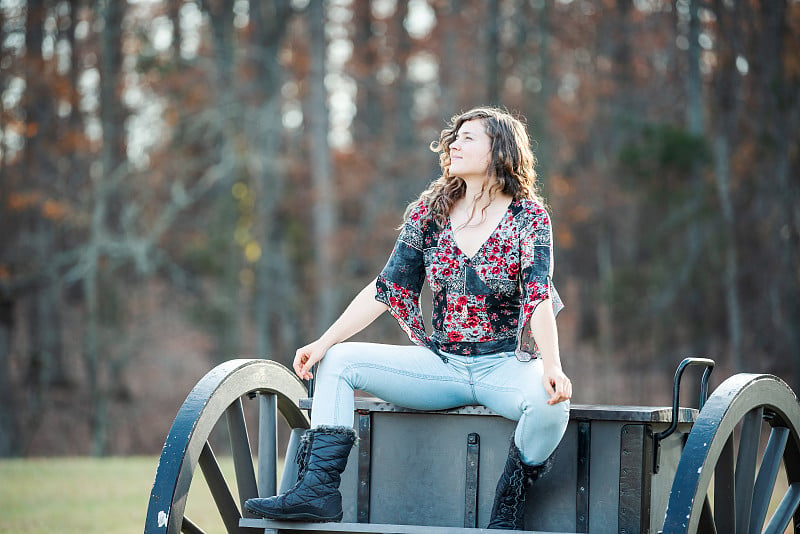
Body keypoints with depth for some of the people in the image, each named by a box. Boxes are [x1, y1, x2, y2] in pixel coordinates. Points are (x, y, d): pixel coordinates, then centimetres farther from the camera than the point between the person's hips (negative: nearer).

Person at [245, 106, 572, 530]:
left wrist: (552, 368, -33)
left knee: (550, 402, -37)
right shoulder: (429, 213, 6)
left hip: (506, 364, -4)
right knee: (338, 361, -12)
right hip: (441, 363, 4)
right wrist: (323, 343, -5)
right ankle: (317, 490, -21)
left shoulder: (528, 217, -5)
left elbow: (539, 297, -16)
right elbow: (386, 288, 5)